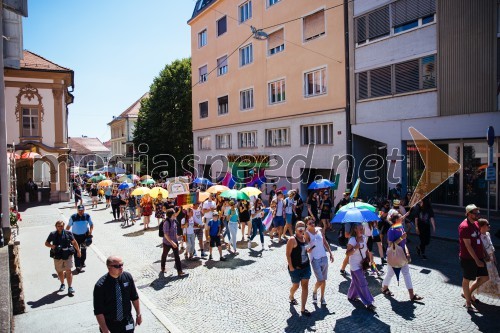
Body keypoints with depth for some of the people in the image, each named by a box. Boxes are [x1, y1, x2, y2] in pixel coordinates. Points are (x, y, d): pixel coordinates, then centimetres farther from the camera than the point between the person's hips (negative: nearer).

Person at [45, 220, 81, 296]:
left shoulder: (68, 233, -3)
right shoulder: (53, 234, -2)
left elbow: (74, 242, 7)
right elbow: (46, 243, 9)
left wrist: (78, 251, 9)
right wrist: (51, 246, -13)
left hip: (67, 255, -2)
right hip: (57, 256, 2)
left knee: (68, 271, -6)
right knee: (59, 271, 16)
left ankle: (70, 287, 0)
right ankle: (62, 284, 39)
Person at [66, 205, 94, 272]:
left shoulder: (87, 216, -5)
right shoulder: (73, 217, -8)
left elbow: (91, 225, 5)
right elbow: (68, 226, 2)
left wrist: (90, 232, -8)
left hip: (85, 235, 2)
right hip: (76, 235, -1)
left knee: (83, 250, 15)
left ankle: (82, 262, 33)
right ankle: (78, 266, 3)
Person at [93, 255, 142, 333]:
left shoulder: (127, 277, -11)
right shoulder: (100, 285, -21)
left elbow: (134, 297, 1)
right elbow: (98, 311, -16)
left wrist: (138, 314, 7)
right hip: (110, 324, -2)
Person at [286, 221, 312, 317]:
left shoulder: (305, 238, 3)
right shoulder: (292, 240, -17)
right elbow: (288, 254, -16)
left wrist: (308, 250, -3)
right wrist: (291, 267, -18)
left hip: (306, 266, 6)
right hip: (295, 268, -5)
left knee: (305, 286, 4)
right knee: (296, 285, 14)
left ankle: (303, 309, 13)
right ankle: (291, 296, 47)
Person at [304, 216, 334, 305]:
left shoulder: (319, 230, 2)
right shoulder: (307, 233, -13)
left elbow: (325, 242, 11)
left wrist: (330, 253, 11)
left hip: (324, 257, 5)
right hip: (315, 259, -5)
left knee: (324, 279, 12)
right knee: (320, 280, -6)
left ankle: (322, 297, 29)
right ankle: (314, 292, 24)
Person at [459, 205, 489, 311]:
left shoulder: (475, 224, 8)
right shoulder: (464, 227, -20)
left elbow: (479, 240, 17)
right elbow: (468, 246, -21)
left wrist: (483, 254, 14)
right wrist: (477, 260, -20)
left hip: (478, 256, 9)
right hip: (468, 258, -9)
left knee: (485, 277, 14)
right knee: (467, 279, 5)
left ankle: (468, 293, 30)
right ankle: (468, 303, 20)